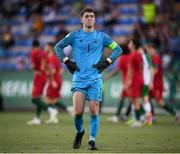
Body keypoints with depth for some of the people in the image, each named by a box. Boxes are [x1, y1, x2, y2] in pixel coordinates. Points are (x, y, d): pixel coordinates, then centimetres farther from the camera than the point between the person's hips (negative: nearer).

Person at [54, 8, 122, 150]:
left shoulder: (101, 36, 8)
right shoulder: (74, 36, 8)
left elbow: (118, 49, 13)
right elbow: (58, 47, 13)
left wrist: (107, 62, 1)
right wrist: (67, 61, 1)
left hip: (95, 79, 0)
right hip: (79, 79, 0)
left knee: (94, 111, -5)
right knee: (77, 112, -9)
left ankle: (92, 140, 7)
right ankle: (79, 132, 20)